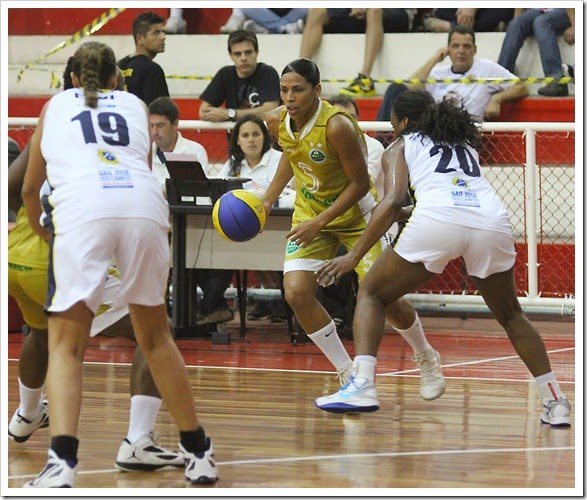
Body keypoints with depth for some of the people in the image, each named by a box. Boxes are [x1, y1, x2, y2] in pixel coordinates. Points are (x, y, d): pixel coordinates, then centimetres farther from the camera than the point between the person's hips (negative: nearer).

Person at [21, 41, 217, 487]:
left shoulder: (56, 105, 30)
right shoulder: (136, 105, 31)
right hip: (144, 204, 2)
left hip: (81, 206, -2)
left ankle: (62, 463, -19)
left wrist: (39, 227, 60)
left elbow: (30, 189, 39)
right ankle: (198, 452, 24)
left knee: (66, 345, 1)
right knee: (155, 336, 20)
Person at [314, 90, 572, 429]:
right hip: (492, 220, 4)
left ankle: (362, 386, -6)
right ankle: (555, 403, 13)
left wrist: (356, 255, 6)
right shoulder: (467, 142, 38)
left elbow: (393, 202, 7)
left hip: (437, 219, -3)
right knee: (511, 315, 25)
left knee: (372, 294, 15)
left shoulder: (401, 145, 23)